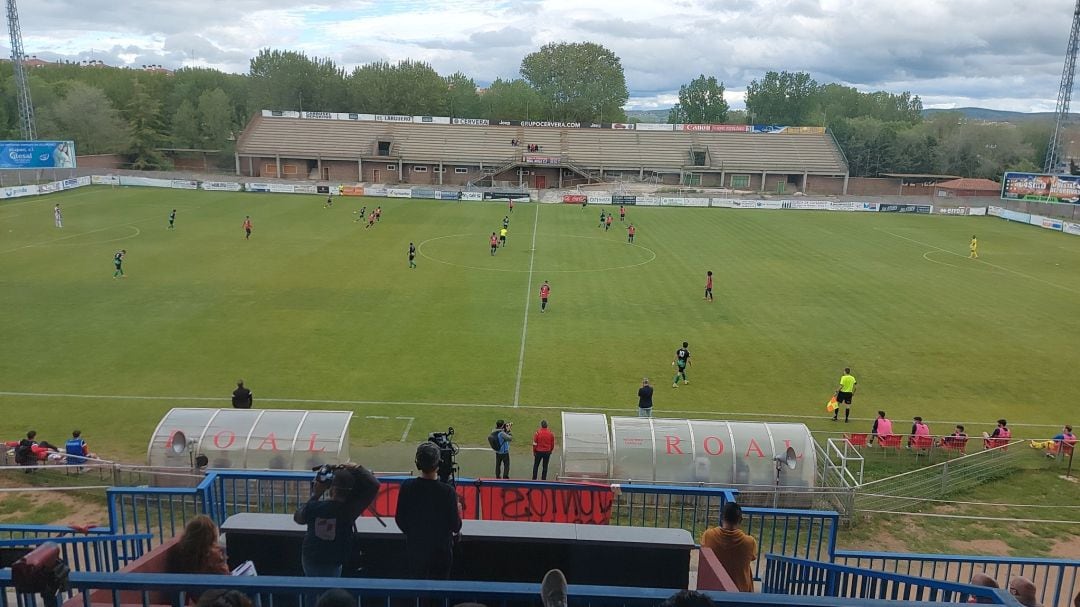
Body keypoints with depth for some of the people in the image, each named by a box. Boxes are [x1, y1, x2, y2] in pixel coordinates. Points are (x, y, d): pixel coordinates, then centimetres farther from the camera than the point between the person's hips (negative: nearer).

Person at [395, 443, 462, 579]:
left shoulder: (407, 487, -12)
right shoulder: (448, 492, -20)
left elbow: (399, 519, -1)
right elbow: (455, 527, -12)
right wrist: (458, 511, 7)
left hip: (414, 549, 2)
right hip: (441, 551, -2)